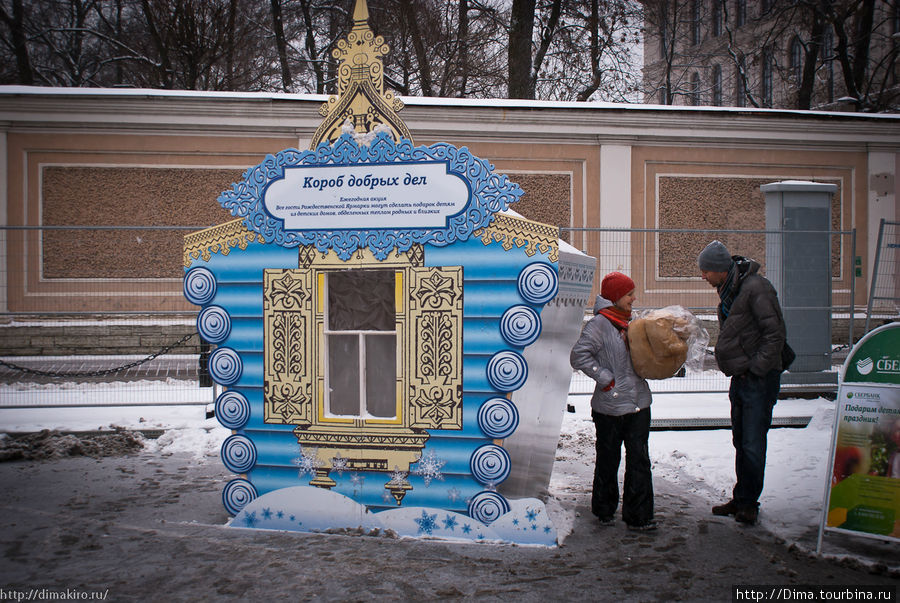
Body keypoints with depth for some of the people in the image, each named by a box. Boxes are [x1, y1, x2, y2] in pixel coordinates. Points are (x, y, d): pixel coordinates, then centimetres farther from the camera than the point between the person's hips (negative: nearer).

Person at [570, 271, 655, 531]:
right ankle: (604, 510, 26)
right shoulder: (599, 324, -11)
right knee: (608, 460, 9)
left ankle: (638, 516, 10)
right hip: (610, 406, -6)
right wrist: (606, 379, -17)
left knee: (639, 460, 4)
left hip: (638, 402, 6)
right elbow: (579, 356, -19)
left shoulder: (629, 322, 13)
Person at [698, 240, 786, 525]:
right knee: (741, 443, 15)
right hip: (740, 379, 9)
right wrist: (736, 368, 11)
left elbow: (775, 333, -18)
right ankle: (741, 499, 24)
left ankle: (748, 502, 9)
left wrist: (756, 368, -18)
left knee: (753, 445, -3)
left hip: (760, 379, -9)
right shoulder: (728, 290, 11)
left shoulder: (755, 288, -17)